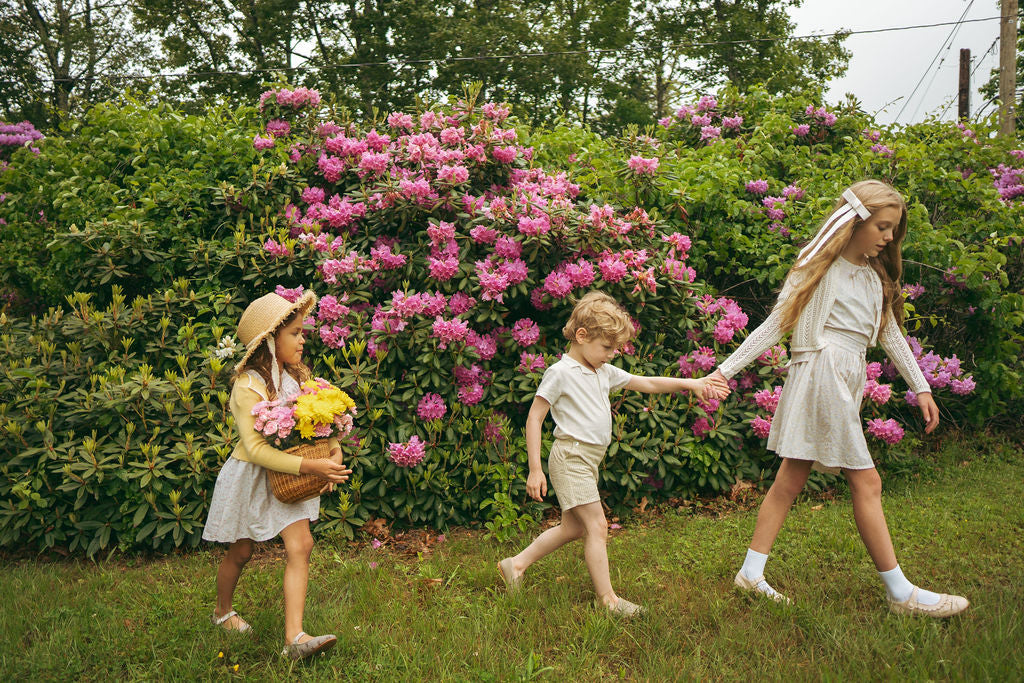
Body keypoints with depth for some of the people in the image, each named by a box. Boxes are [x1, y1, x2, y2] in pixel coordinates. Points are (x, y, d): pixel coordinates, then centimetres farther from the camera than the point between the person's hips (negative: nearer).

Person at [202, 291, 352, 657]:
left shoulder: (295, 377, 2)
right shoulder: (249, 387, -21)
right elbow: (256, 448, -28)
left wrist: (333, 449, -16)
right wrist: (309, 465, -34)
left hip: (286, 477, 5)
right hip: (250, 476, -5)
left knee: (301, 545, -9)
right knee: (240, 552, 13)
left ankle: (294, 637, -9)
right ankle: (223, 611, 42)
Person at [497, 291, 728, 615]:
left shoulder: (605, 373, 12)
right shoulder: (560, 373, -12)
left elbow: (647, 384, 19)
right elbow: (534, 418, -12)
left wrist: (691, 383, 13)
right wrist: (535, 469, -15)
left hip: (590, 459, 9)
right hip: (571, 456, -9)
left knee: (573, 528, 14)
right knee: (596, 526, -8)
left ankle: (516, 564, 25)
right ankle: (607, 598, 1)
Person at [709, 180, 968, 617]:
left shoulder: (875, 276, 17)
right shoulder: (819, 268, -5)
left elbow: (891, 333, 22)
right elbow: (776, 325, -5)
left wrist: (921, 387, 19)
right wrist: (725, 370, -9)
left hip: (848, 380, 8)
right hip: (823, 373, -8)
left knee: (791, 480, 8)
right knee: (866, 482, -5)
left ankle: (752, 572, 14)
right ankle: (900, 593, 4)